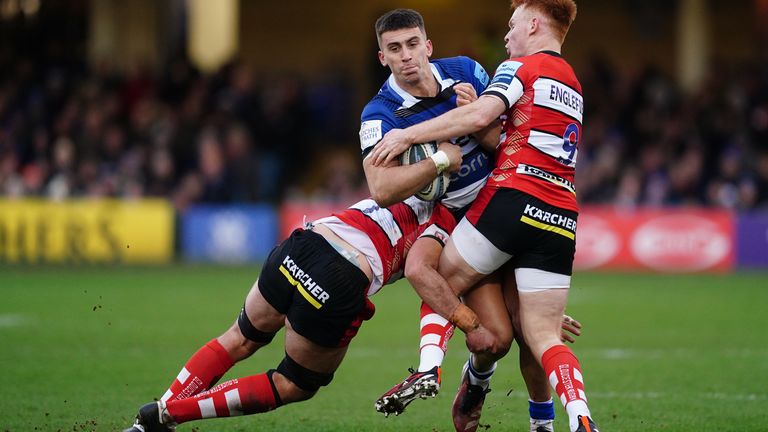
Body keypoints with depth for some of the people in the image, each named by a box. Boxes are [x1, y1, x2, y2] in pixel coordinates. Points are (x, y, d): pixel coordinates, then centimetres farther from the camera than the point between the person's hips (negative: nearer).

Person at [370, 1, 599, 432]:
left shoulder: (522, 67, 2)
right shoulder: (573, 86, 28)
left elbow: (479, 115, -13)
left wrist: (409, 134, -9)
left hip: (513, 199, -6)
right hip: (562, 218, 7)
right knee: (544, 335, 1)